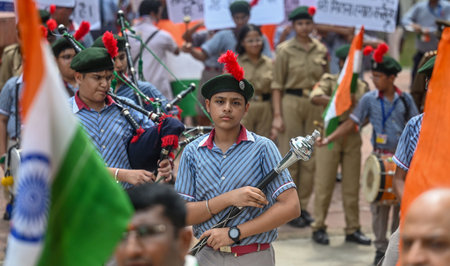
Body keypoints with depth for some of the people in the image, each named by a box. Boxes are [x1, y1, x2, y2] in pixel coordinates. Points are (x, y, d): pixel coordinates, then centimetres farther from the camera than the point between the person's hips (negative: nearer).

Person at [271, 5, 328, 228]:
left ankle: (303, 205, 15)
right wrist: (277, 115, -9)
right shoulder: (285, 50, -1)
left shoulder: (321, 50, 10)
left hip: (315, 105, 4)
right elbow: (277, 84, -3)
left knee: (311, 158, 5)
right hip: (291, 103, -4)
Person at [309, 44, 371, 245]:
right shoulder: (329, 81, 0)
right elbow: (315, 98, -19)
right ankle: (319, 227, 9)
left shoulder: (363, 87, 11)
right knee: (324, 183, -1)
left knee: (352, 186, 6)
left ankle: (353, 229, 14)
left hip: (353, 137, 3)